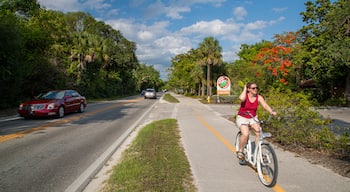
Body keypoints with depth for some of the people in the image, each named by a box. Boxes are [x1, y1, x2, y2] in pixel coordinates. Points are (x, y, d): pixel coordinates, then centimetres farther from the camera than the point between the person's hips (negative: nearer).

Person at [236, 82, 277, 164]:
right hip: (242, 118, -3)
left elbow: (265, 105, -20)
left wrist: (272, 112, -39)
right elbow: (241, 98, -38)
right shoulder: (245, 96, -13)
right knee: (245, 134, -26)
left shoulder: (259, 97, -5)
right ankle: (240, 151, -1)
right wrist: (244, 89, -22)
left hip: (253, 118, 3)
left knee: (259, 133, -21)